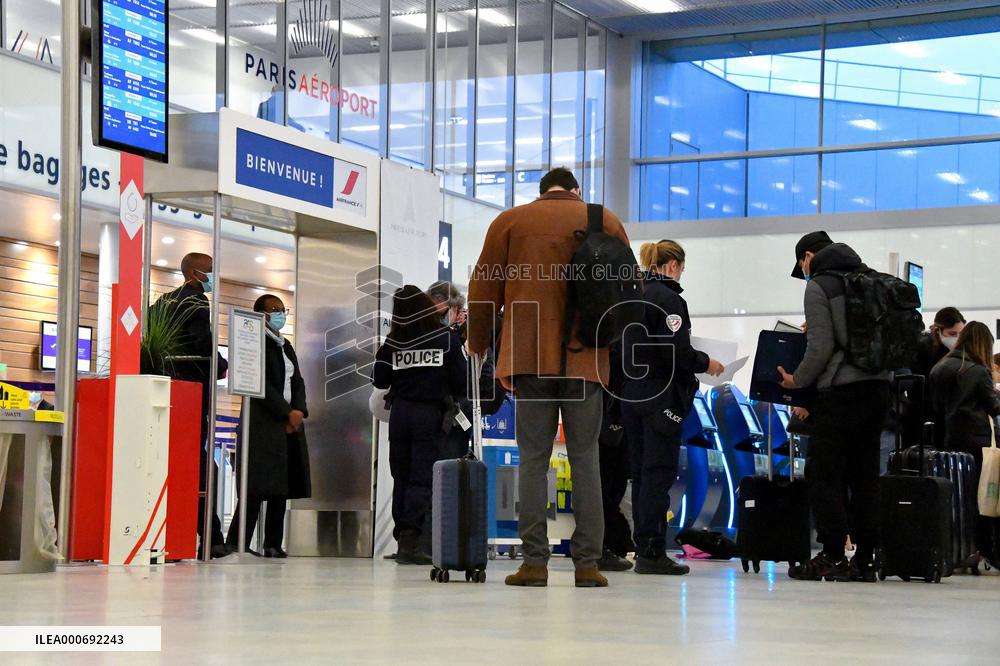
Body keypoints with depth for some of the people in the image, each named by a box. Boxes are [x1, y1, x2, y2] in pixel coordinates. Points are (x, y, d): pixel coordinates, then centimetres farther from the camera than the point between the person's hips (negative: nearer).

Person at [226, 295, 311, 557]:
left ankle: (273, 544, 7)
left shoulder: (286, 346, 22)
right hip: (262, 423, -8)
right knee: (258, 487, -12)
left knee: (281, 487, 5)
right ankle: (236, 544, -11)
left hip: (289, 424, 8)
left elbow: (297, 382, 16)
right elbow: (262, 384, -13)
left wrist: (299, 411, -2)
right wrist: (287, 413, -14)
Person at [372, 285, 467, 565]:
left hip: (400, 413, 2)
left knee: (401, 478, 11)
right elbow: (460, 379, -4)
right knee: (421, 479, -4)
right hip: (431, 413, -2)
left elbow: (380, 381, 3)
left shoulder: (393, 342, 0)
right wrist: (457, 401, 16)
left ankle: (403, 539, 13)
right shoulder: (447, 339, -5)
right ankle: (410, 540, -14)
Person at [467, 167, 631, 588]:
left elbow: (483, 291, 9)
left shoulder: (510, 221, 10)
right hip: (586, 358, 1)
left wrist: (477, 346, 22)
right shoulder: (607, 221, 12)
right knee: (585, 458, 5)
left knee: (533, 458, 1)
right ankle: (587, 563, 1)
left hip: (529, 355, -1)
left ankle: (535, 562, -4)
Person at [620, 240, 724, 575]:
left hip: (631, 394, 8)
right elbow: (677, 353, -19)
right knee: (659, 472, -5)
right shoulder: (669, 299, -13)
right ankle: (652, 552, -6)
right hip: (661, 395, -8)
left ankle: (642, 548, 14)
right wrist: (706, 363, -1)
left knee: (640, 471, 11)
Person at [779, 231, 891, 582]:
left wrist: (797, 380, 2)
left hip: (840, 389, -7)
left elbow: (821, 346, -12)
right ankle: (865, 557, 8)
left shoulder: (818, 286, -3)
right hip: (878, 384, 7)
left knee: (824, 473, -1)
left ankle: (832, 555, -4)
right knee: (865, 473, 9)